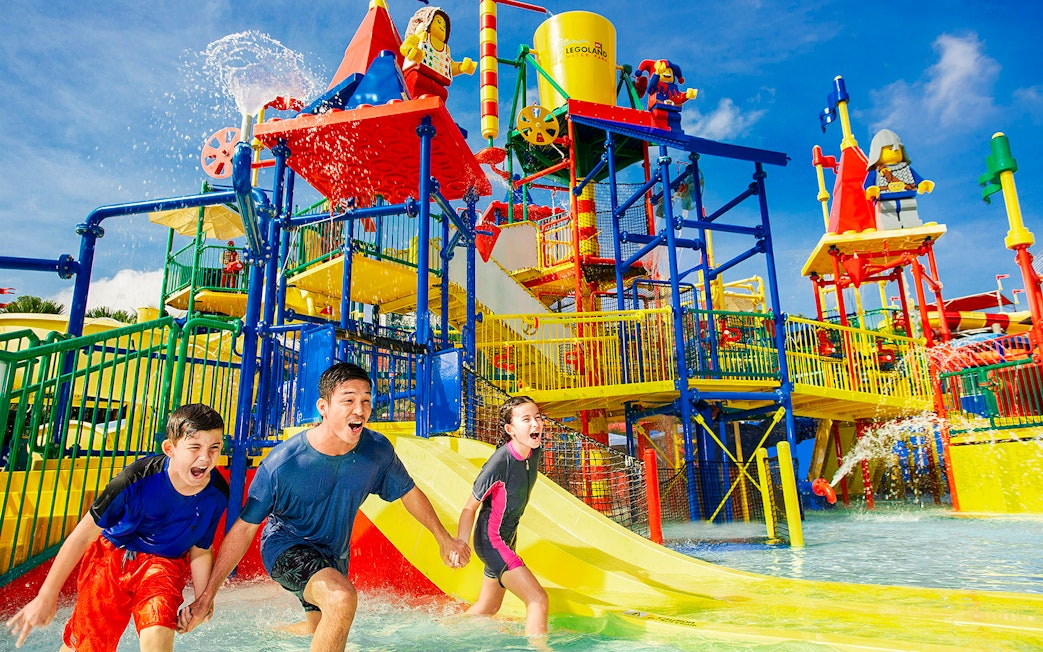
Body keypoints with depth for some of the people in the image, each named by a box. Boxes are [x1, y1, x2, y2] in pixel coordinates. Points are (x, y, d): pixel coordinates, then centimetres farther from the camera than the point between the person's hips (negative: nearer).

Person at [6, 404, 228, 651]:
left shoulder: (217, 494, -21)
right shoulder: (138, 479, -29)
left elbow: (200, 551, -3)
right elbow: (83, 535, -17)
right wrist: (46, 596, -11)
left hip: (164, 561, 1)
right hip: (112, 555, 0)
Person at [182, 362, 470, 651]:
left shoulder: (378, 450, -19)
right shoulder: (282, 463, -28)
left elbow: (409, 493, -2)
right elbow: (245, 527, -18)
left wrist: (445, 540, 7)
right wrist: (207, 595, -15)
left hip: (335, 555, 6)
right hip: (287, 546, -5)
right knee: (342, 597, -33)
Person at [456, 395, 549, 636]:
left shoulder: (534, 454, -5)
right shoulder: (500, 462, -27)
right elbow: (470, 507, -17)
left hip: (508, 537, 9)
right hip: (490, 539, -9)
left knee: (488, 608, 23)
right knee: (538, 599, -15)